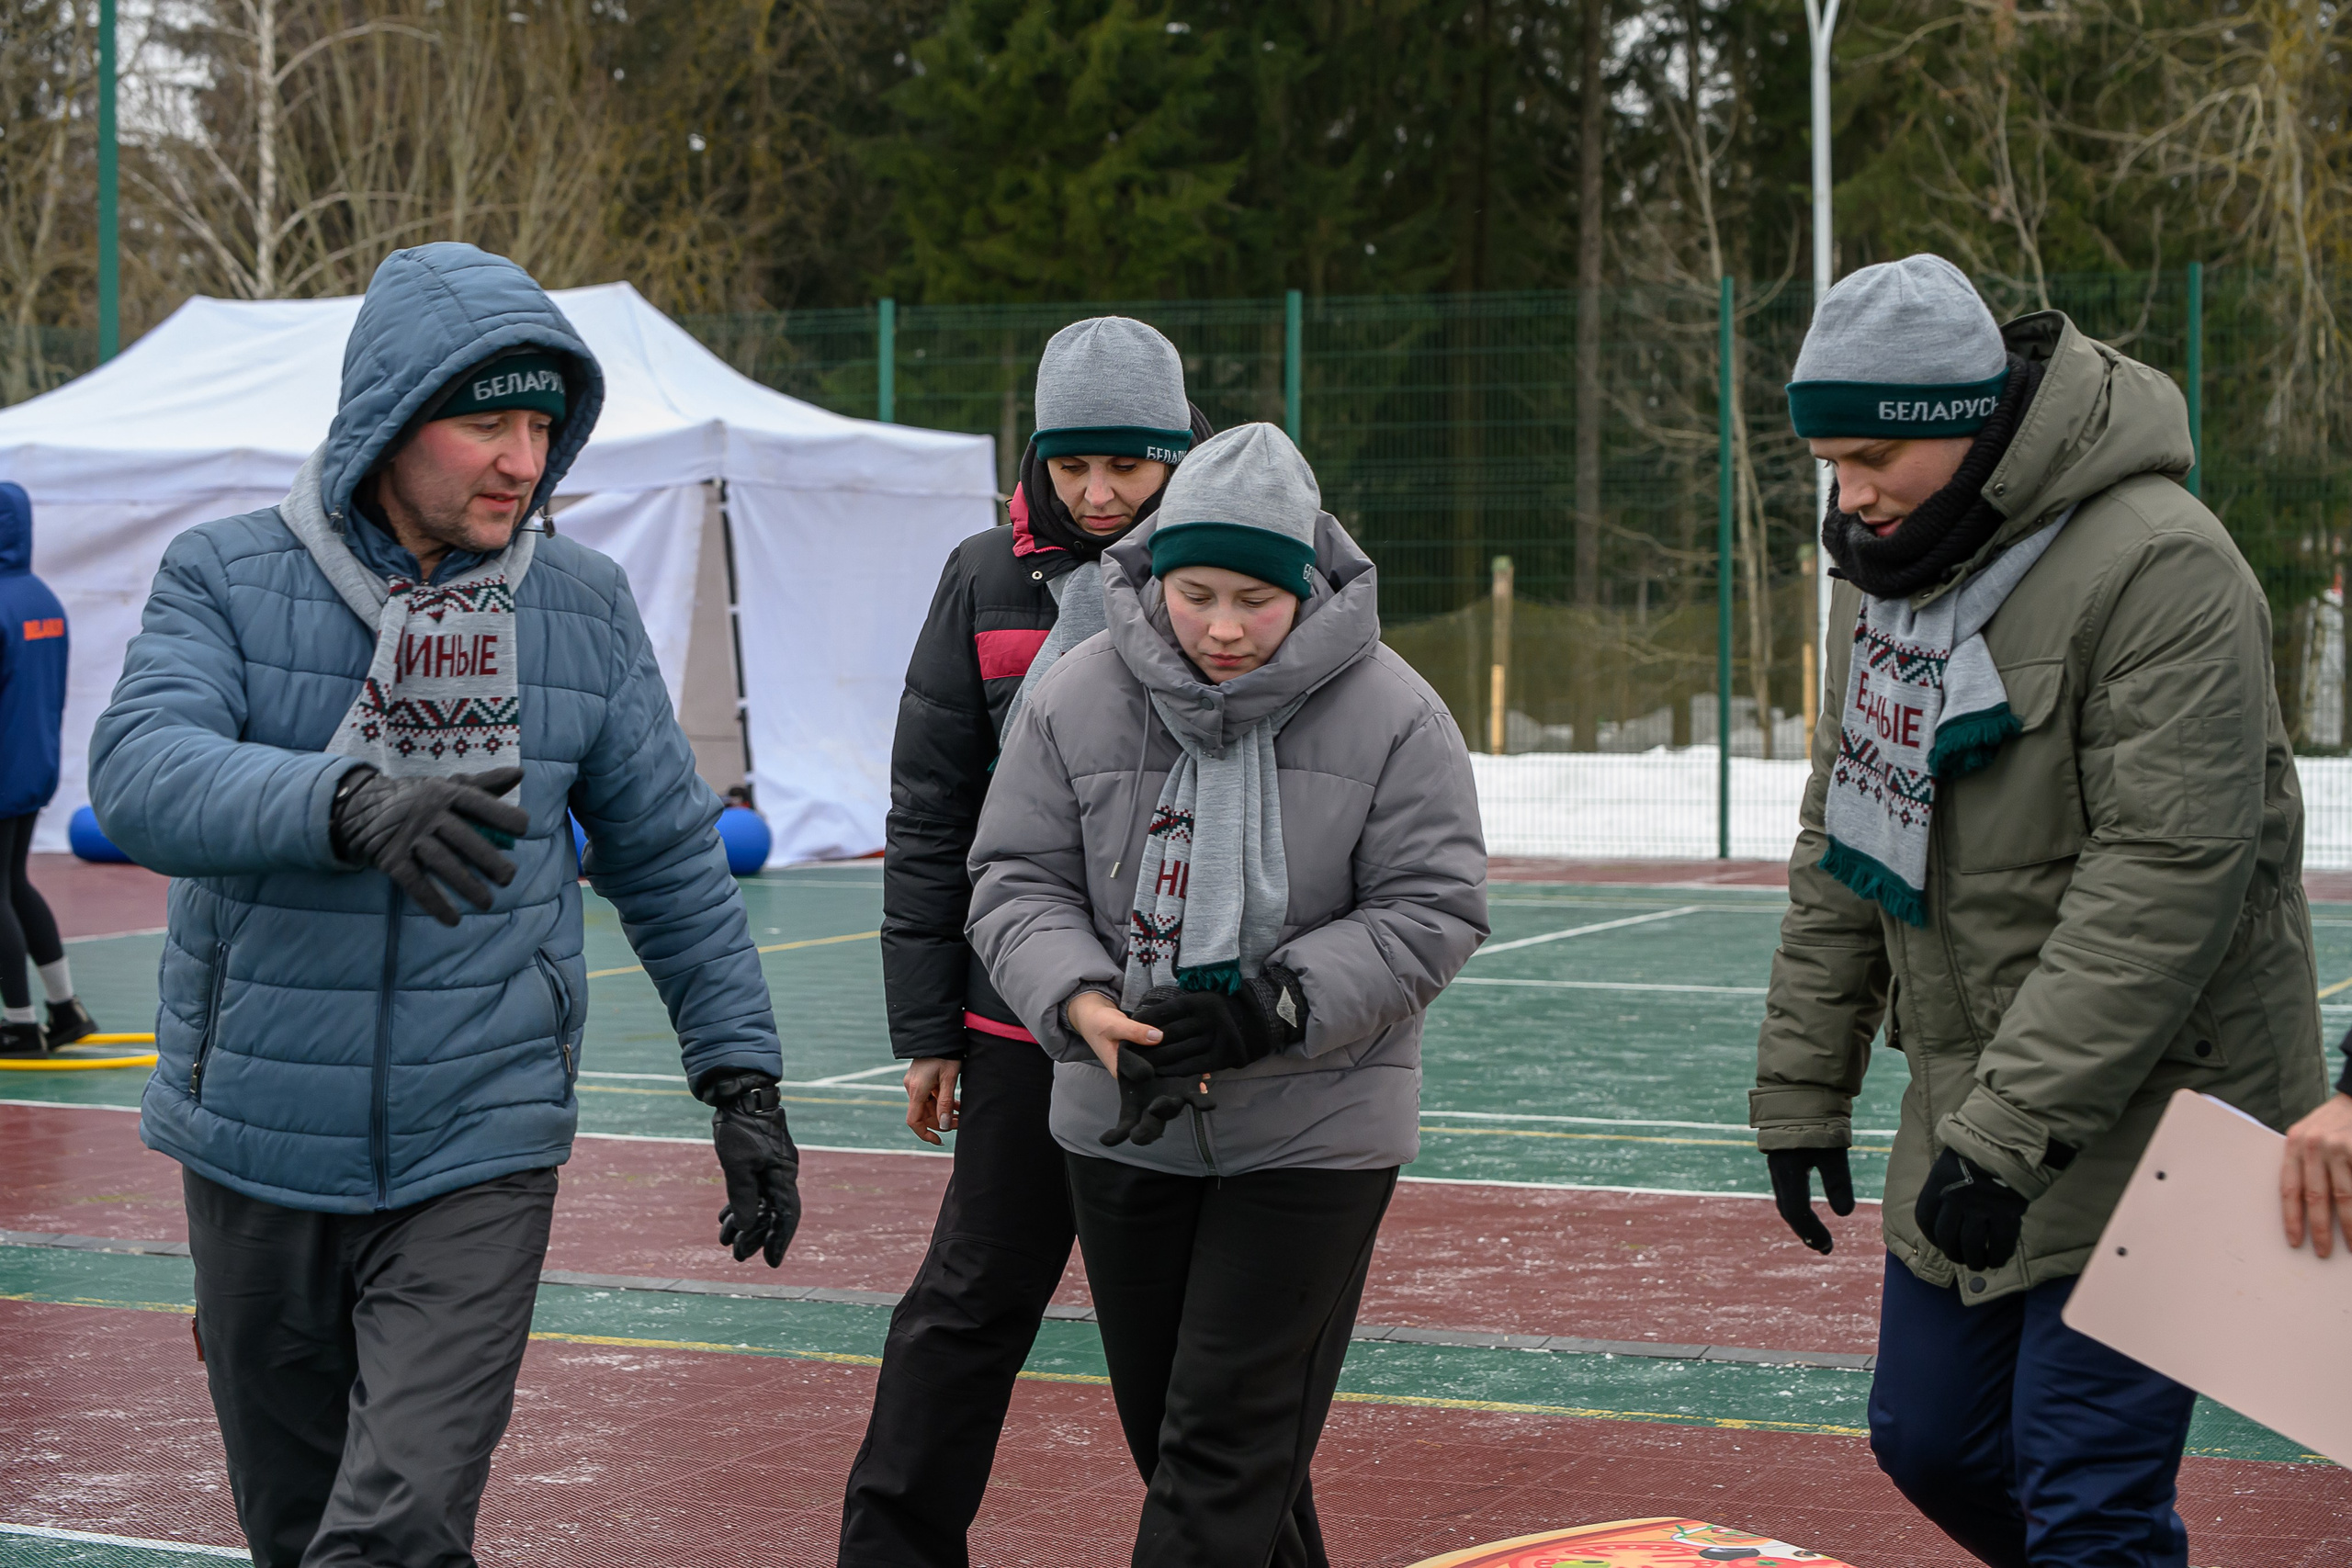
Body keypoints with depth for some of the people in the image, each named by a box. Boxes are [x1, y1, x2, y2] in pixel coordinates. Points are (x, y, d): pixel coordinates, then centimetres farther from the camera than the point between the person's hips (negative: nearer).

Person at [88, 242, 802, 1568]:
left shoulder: (586, 609, 2)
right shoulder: (227, 579, -5)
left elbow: (672, 861, 11)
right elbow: (142, 774, -23)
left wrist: (742, 1074, 6)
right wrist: (354, 804, -40)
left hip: (479, 1154, 0)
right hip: (262, 1150, 0)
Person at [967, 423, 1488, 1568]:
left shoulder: (1391, 718, -9)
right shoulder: (1077, 699, -2)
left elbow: (1431, 912, -9)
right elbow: (1017, 881, 0)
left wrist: (1271, 1008, -21)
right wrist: (1084, 1007, -20)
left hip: (1312, 1131, -4)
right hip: (1122, 1129, 4)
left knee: (1227, 1442, -7)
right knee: (1162, 1419, 14)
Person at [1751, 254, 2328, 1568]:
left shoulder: (2158, 567, -21)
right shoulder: (1893, 566, 8)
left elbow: (2168, 878, -26)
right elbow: (1844, 847, 16)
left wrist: (2010, 1130, -28)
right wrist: (1803, 1090, 13)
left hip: (2145, 1124, -9)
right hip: (1971, 1120, 9)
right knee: (1932, 1439, 16)